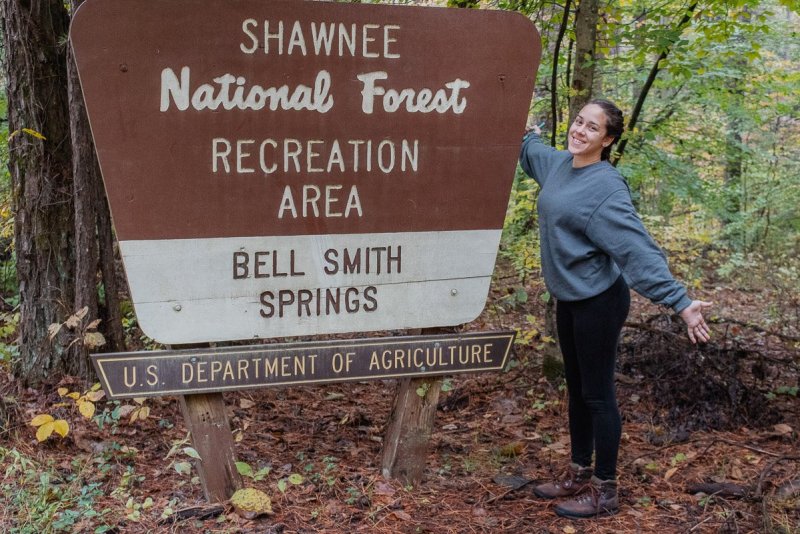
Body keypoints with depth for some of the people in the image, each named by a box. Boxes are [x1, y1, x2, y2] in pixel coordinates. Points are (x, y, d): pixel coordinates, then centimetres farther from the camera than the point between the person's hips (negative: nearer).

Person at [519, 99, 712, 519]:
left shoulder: (606, 187, -22)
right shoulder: (557, 164, 3)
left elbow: (638, 250, -28)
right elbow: (531, 151, 31)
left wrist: (680, 301, -36)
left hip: (599, 303, -8)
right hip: (568, 299, 8)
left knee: (597, 395, 0)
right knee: (577, 390, 18)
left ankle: (604, 491, 12)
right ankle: (579, 474, 33)